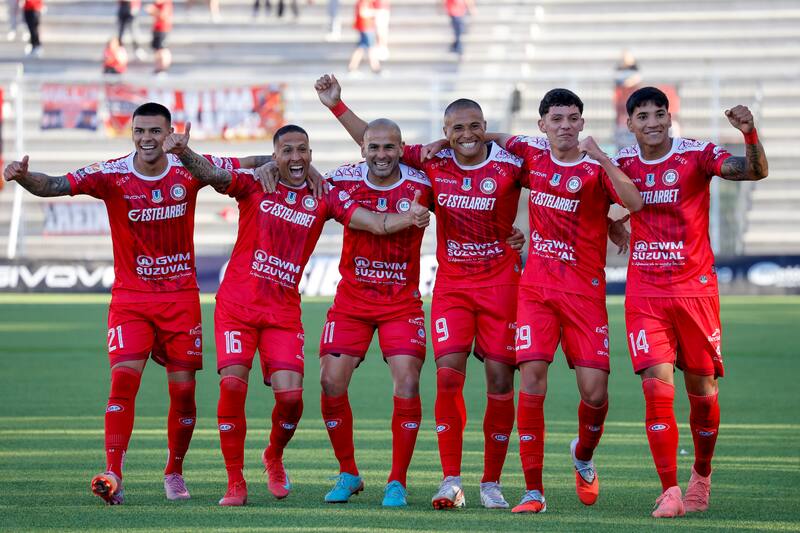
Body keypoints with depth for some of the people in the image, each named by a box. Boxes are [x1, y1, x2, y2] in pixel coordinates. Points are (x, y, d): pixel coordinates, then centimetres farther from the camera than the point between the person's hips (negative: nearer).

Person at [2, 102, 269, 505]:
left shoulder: (189, 170, -5)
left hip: (181, 296, 1)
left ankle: (174, 472, 24)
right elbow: (54, 185, -19)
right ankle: (113, 476, -19)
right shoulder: (112, 175, -10)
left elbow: (251, 164, 5)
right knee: (123, 378, -17)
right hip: (130, 296, -1)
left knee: (183, 390, 3)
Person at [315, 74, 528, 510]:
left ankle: (491, 482, 8)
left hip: (500, 282, -2)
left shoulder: (510, 165, -8)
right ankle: (451, 480, -5)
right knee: (448, 373, -11)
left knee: (500, 379, -2)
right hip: (451, 282, 2)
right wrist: (337, 105, 5)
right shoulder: (434, 162, 0)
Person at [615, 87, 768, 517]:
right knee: (656, 386, -12)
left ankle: (702, 474, 32)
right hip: (644, 292, 1)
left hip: (695, 287, -1)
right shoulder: (622, 163, 3)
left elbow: (756, 171, -21)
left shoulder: (697, 155, -6)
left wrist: (750, 134, -38)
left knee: (702, 391, 7)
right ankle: (670, 491, -10)